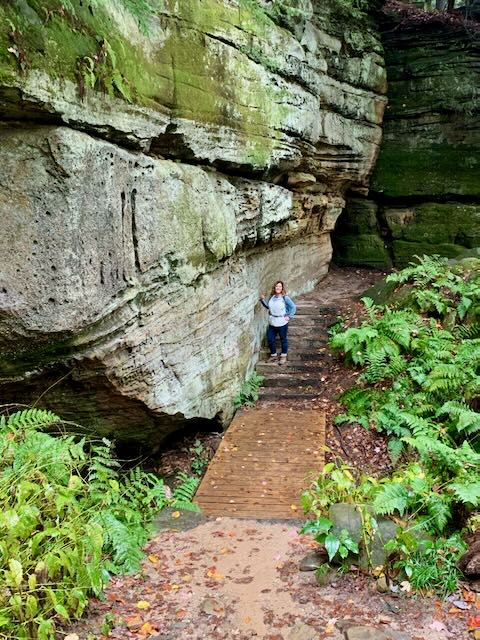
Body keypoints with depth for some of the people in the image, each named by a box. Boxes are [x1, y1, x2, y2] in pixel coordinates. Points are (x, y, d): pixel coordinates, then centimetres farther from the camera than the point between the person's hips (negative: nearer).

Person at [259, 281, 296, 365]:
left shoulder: (285, 298, -13)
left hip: (282, 323, -5)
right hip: (272, 323, 5)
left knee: (283, 339, 10)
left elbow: (293, 307, -9)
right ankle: (273, 355, 27)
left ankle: (283, 356, 26)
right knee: (270, 339, 8)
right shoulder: (271, 297, 3)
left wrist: (289, 316, -11)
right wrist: (263, 300, 2)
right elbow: (268, 306, 15)